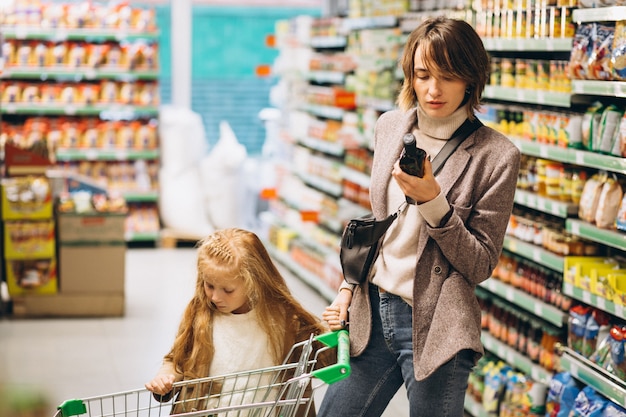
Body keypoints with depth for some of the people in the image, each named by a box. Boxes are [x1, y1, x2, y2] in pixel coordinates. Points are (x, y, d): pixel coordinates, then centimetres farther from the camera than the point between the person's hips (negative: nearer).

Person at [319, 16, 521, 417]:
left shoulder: (496, 155, -11)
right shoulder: (390, 127, 5)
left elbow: (480, 266, -10)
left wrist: (433, 201, -21)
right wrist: (348, 287, 13)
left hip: (433, 327, -5)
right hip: (372, 310, 5)